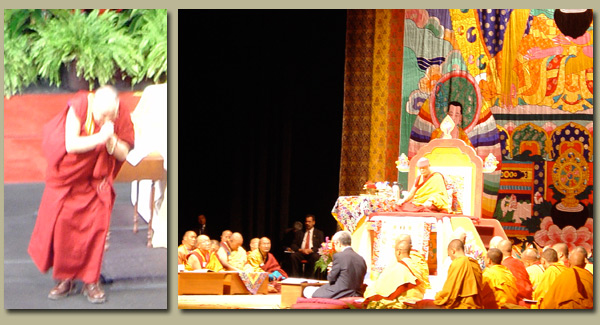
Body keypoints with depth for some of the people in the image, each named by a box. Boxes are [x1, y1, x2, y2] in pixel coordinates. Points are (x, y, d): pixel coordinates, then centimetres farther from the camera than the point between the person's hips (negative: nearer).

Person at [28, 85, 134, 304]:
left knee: (96, 227, -5)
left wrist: (111, 139, -32)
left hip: (96, 180, 1)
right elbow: (71, 145, -26)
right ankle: (65, 278, 12)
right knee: (63, 227, -2)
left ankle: (90, 281, 6)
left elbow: (123, 154, -12)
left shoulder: (121, 117, -16)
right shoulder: (78, 108, -24)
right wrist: (99, 138, -37)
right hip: (68, 177, -1)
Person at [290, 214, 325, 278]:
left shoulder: (319, 233, 18)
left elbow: (321, 246, 5)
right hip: (301, 253, 2)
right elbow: (293, 245, 15)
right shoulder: (299, 233, 23)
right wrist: (300, 250, -8)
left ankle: (310, 277, -31)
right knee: (293, 256, -32)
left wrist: (311, 250, -14)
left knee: (315, 257, -38)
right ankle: (296, 277, -28)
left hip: (313, 253, -2)